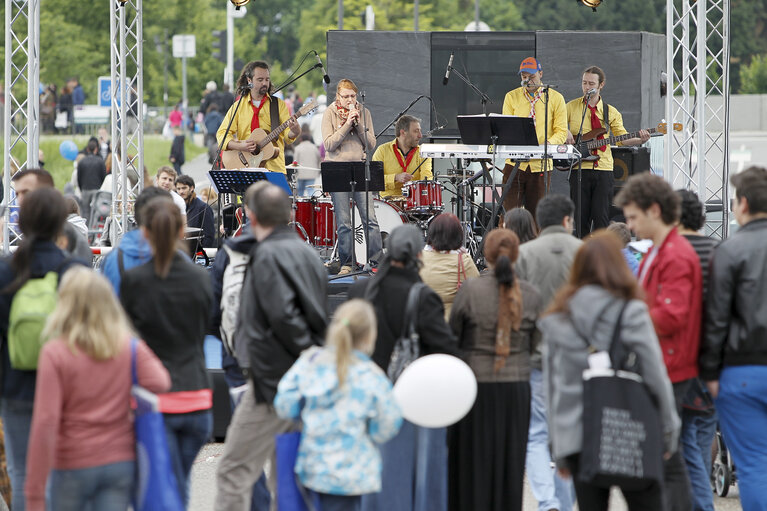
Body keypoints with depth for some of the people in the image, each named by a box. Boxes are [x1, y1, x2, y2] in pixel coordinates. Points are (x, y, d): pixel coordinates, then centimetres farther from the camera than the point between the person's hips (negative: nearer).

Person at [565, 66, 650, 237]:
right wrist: (565, 132, -10)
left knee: (602, 217, -4)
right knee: (581, 217, 0)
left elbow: (622, 138, 5)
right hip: (579, 168, 0)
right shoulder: (571, 107, 9)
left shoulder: (611, 112, 10)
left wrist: (640, 140, -13)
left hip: (603, 168, 0)